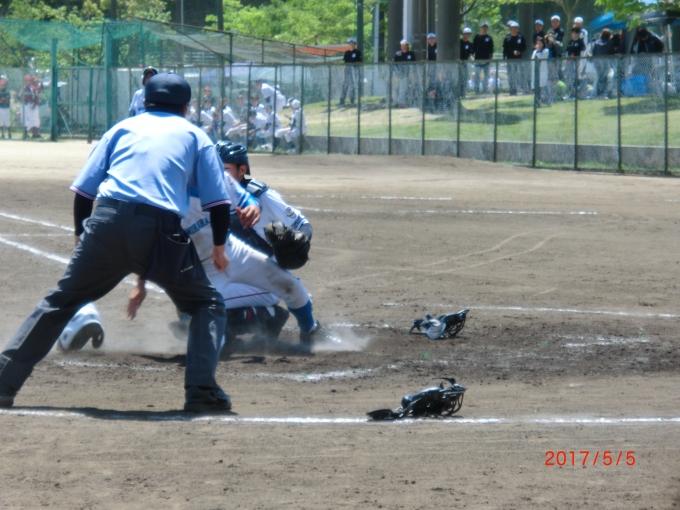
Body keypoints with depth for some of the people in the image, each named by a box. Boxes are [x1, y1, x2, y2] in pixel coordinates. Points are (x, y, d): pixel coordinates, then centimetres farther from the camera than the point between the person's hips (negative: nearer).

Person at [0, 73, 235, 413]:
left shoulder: (123, 128, 24)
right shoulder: (195, 136, 21)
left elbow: (84, 188, 17)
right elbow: (217, 200, 13)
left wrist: (81, 236, 26)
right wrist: (219, 247, 24)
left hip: (106, 222, 2)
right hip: (161, 231, -2)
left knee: (59, 303, 16)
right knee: (207, 305, 16)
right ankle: (201, 391, -1)